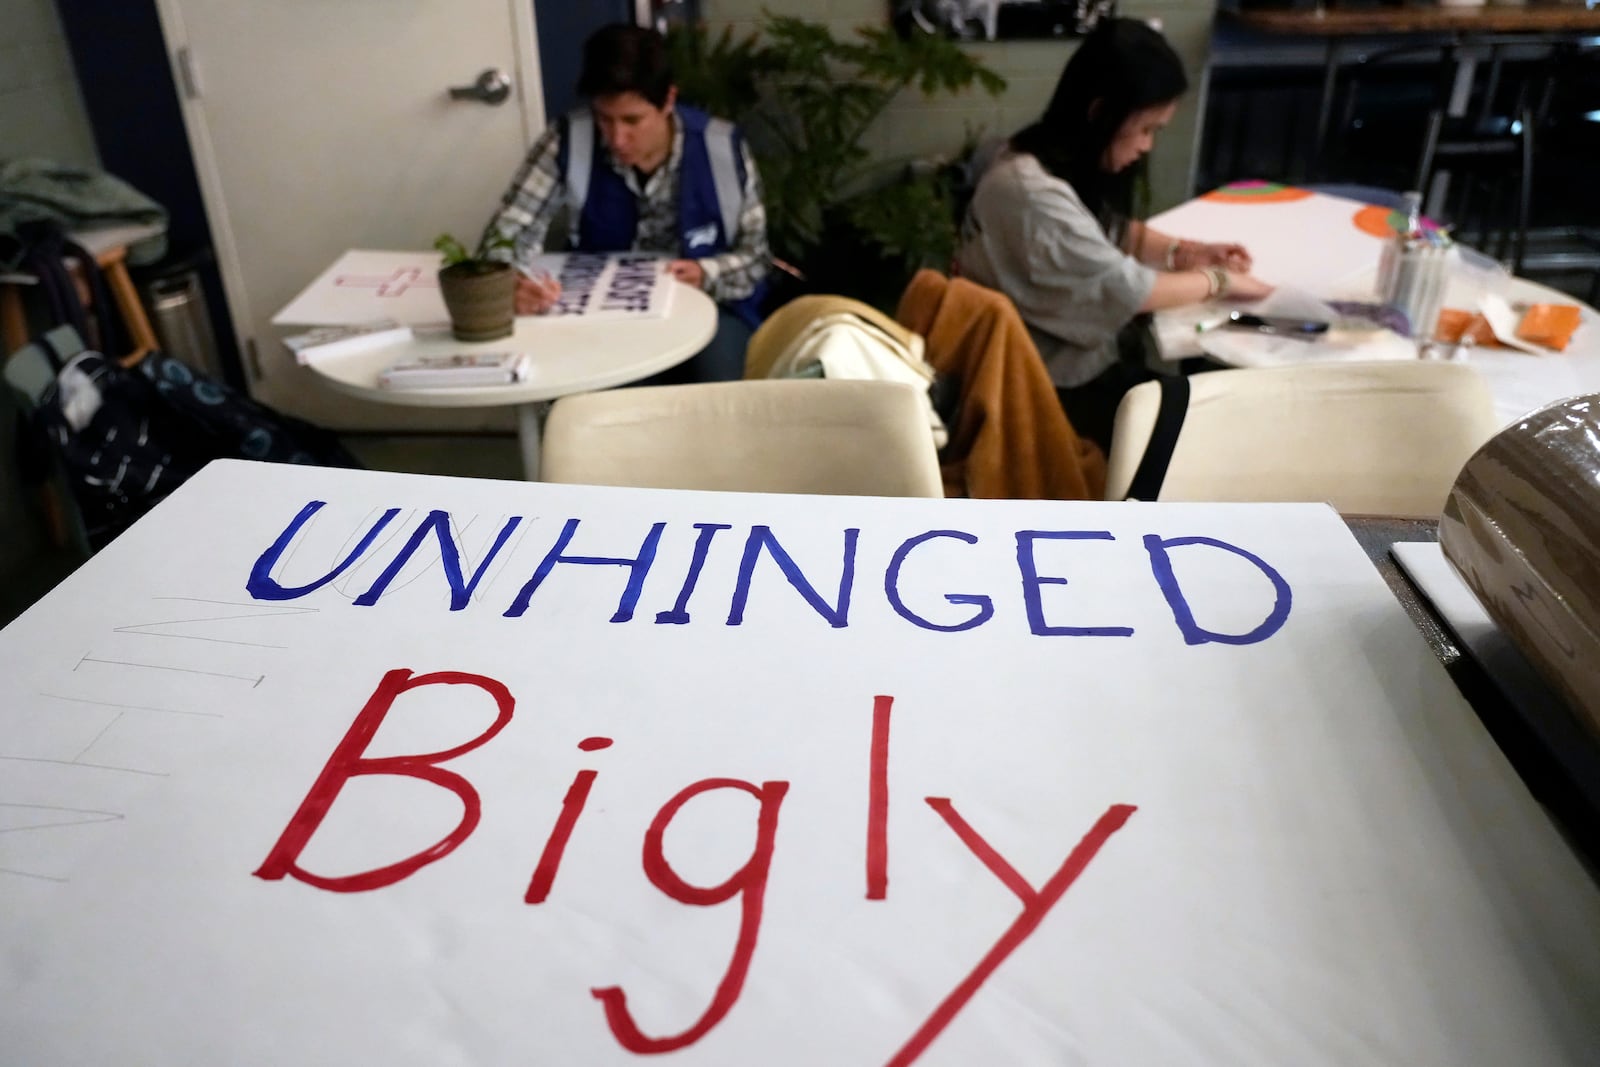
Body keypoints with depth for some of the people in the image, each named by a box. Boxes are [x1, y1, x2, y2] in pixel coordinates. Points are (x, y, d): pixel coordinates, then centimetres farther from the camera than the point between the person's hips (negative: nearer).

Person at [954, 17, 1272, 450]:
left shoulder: (1068, 161, 1)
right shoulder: (1032, 192, -28)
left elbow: (1111, 230, 18)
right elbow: (1124, 289, -24)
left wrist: (1184, 252, 2)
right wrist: (1219, 281, -8)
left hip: (1075, 348, 9)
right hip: (1056, 382, -9)